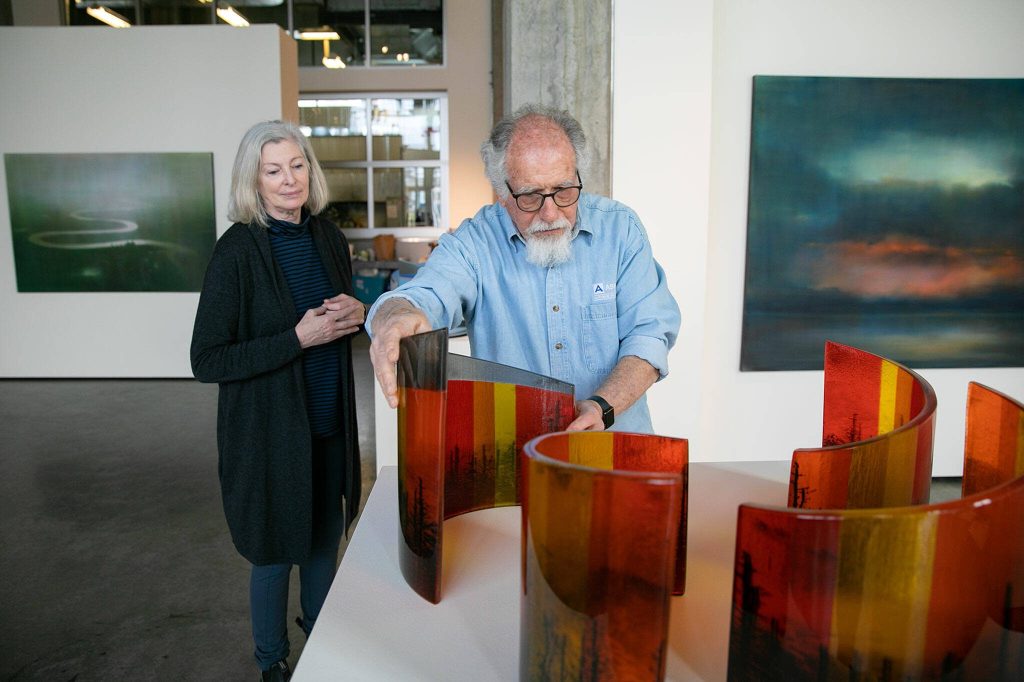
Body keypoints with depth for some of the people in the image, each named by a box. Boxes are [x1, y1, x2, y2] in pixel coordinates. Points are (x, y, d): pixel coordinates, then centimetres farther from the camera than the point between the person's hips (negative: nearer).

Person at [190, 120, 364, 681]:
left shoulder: (327, 238, 2)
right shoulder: (237, 251, -16)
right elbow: (206, 361, -18)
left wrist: (356, 313, -7)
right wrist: (297, 339, -23)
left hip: (329, 423, 5)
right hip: (269, 429, -5)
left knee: (324, 540, 20)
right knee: (276, 550, 12)